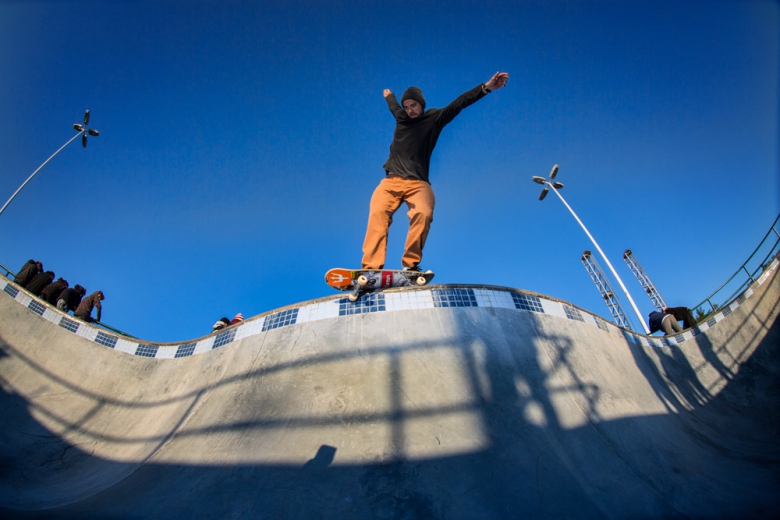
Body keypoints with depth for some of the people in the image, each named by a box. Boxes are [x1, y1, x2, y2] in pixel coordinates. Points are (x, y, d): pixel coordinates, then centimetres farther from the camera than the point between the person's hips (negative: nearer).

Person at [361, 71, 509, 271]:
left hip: (418, 183, -2)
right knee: (378, 212, -24)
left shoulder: (435, 118, 10)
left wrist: (486, 88, -12)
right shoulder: (401, 117, 18)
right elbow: (393, 104, 41)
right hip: (391, 181, 2)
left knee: (423, 213, -31)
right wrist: (388, 95, 61)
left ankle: (411, 264, -20)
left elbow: (460, 103, -1)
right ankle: (371, 268, -29)